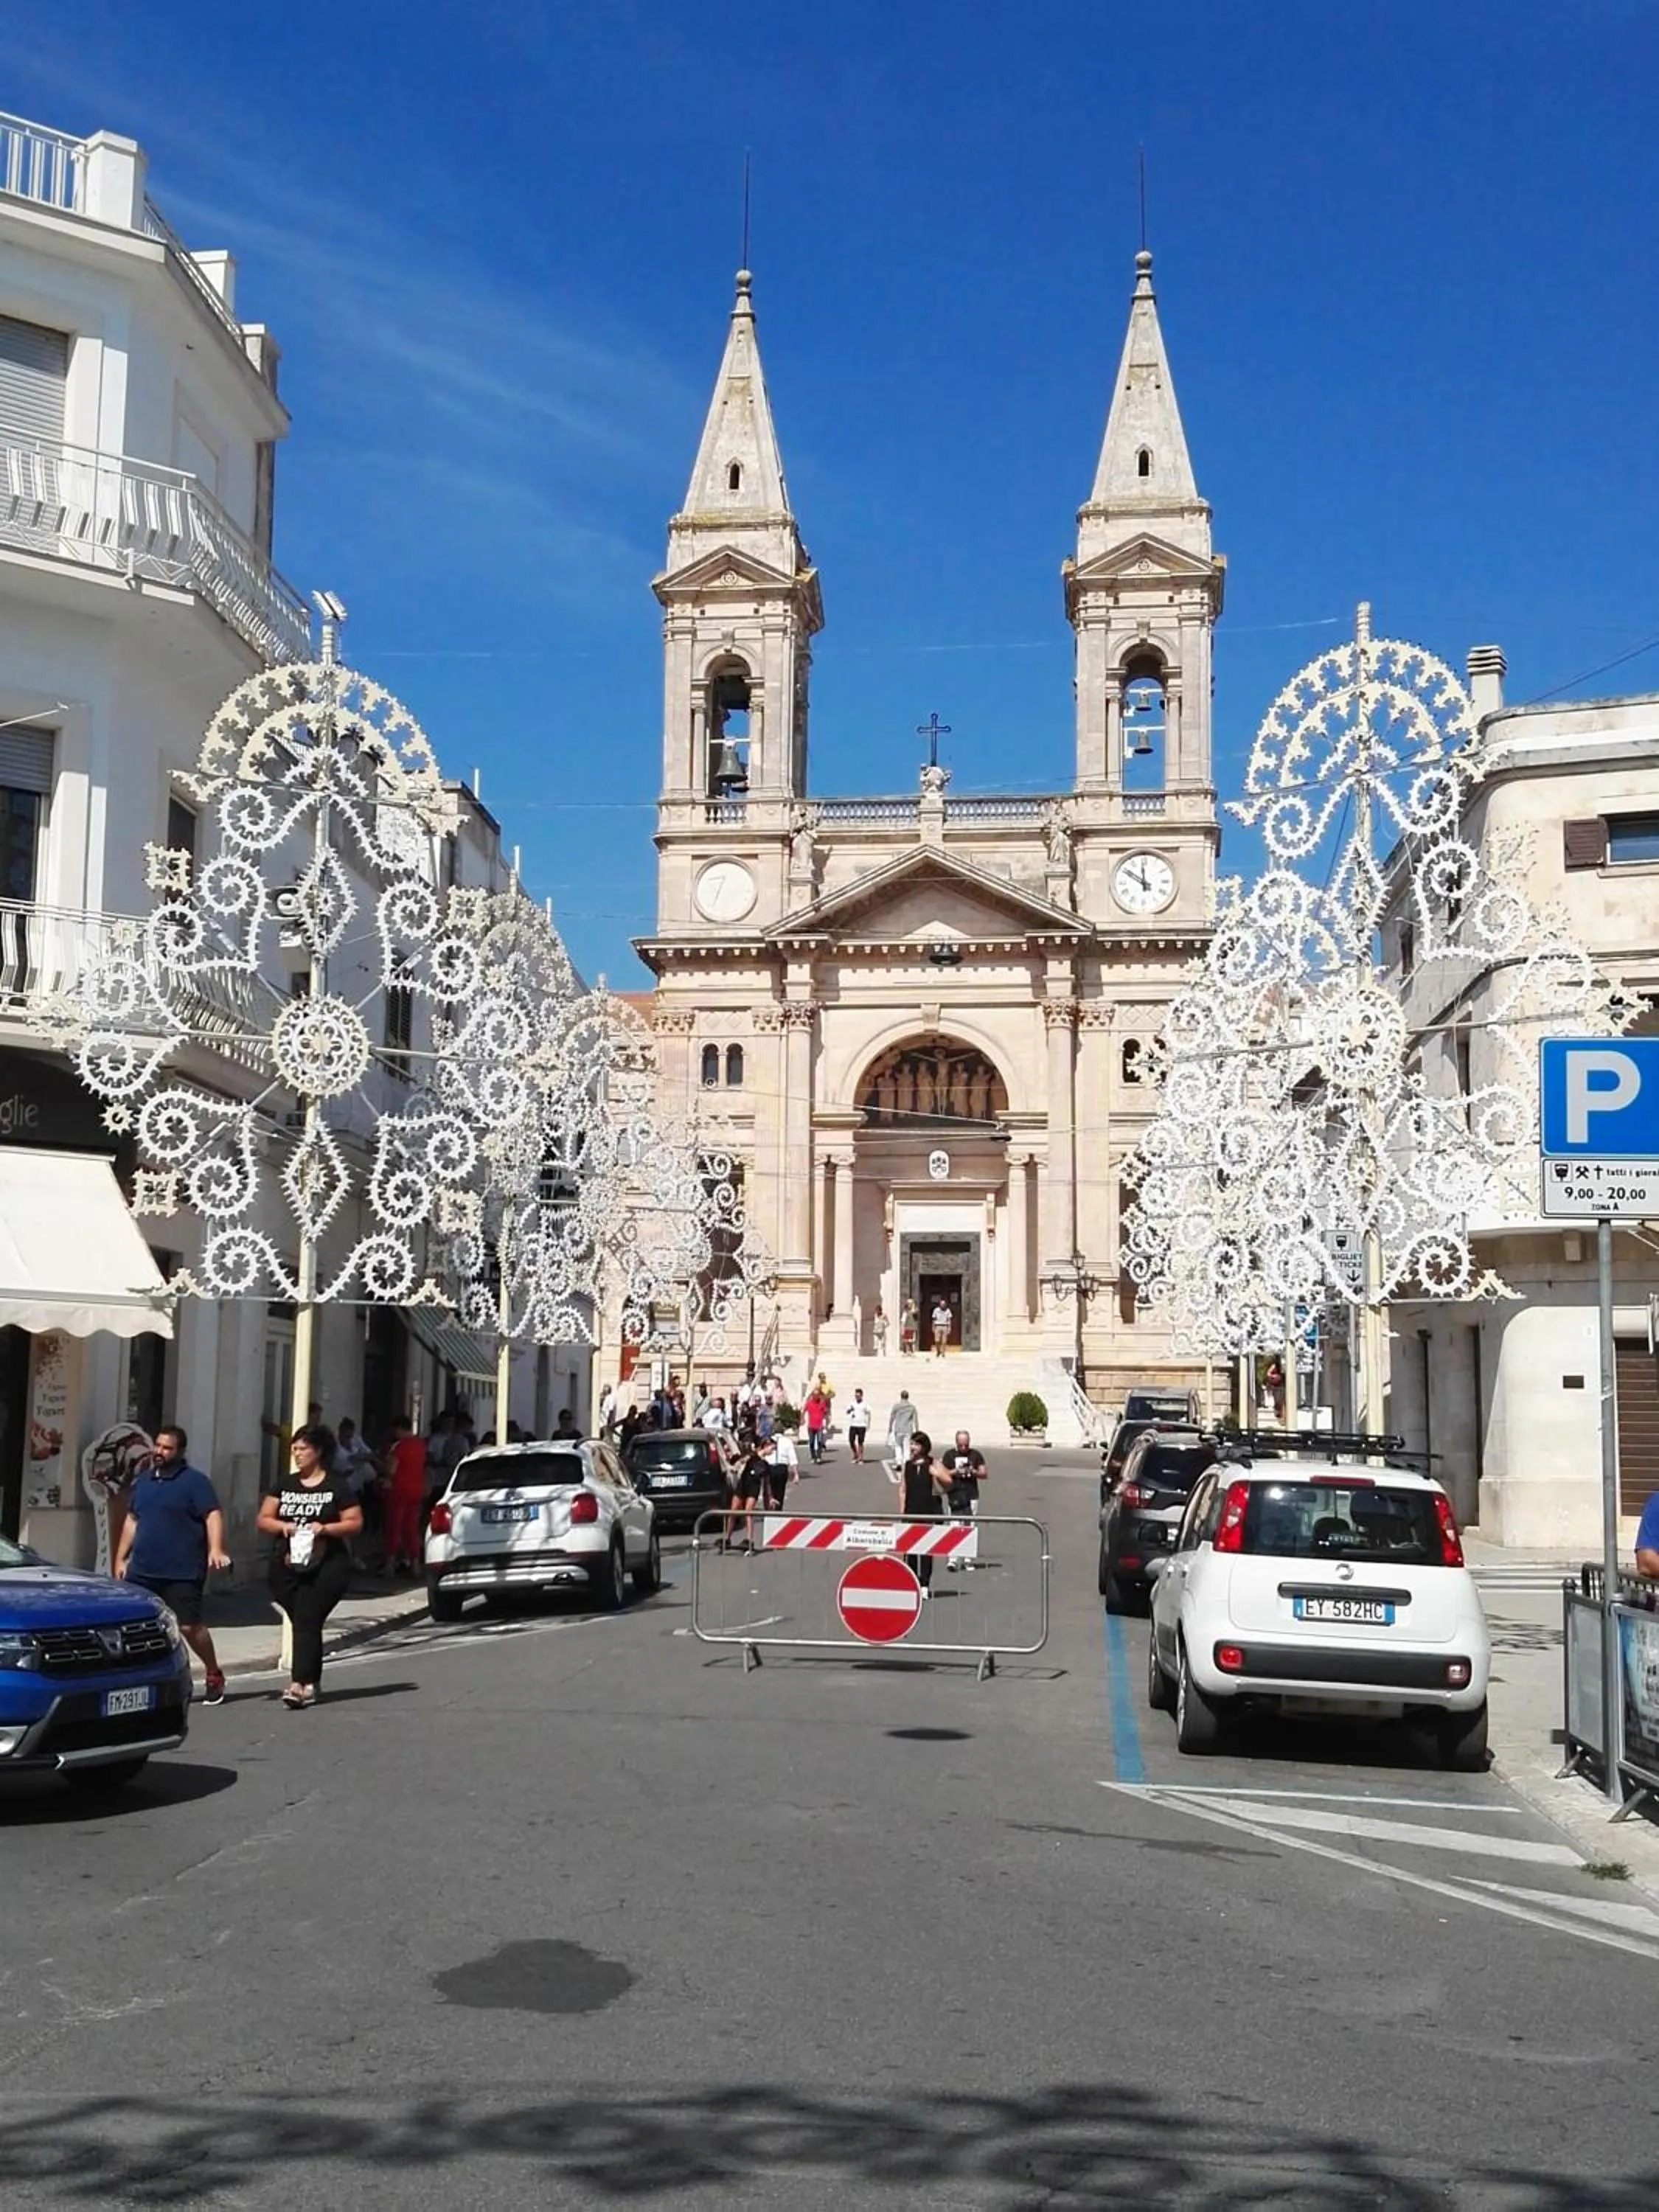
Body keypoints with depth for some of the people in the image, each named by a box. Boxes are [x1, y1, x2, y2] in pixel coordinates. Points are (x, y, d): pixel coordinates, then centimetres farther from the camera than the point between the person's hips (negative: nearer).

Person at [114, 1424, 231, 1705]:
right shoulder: (144, 1480, 16)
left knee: (188, 1626, -5)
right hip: (142, 1571, 6)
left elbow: (213, 1515, -13)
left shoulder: (194, 1481, -4)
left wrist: (216, 1549, -27)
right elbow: (132, 1521, 23)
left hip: (183, 1573, -6)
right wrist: (121, 1558, 20)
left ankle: (214, 1676, 16)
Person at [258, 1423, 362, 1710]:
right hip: (286, 1566, 4)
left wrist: (325, 1528, -15)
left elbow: (355, 1523, 0)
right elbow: (263, 1519, 11)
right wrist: (282, 1526, -9)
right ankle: (312, 1683, 19)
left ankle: (299, 1684, -19)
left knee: (306, 1622, -13)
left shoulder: (336, 1487, 1)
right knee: (304, 1624, 8)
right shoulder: (285, 1486, 13)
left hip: (325, 1568, -4)